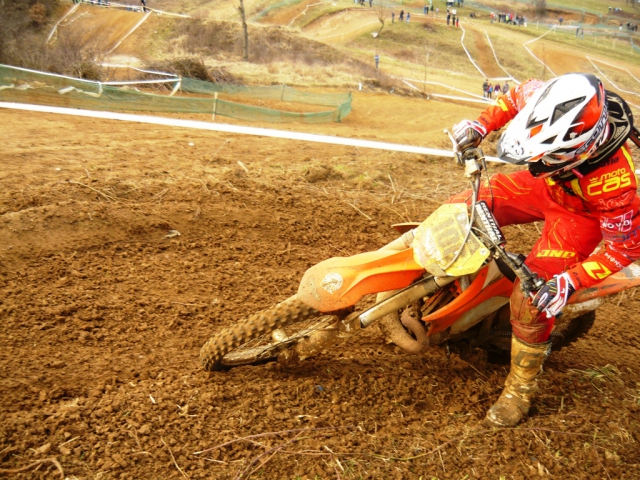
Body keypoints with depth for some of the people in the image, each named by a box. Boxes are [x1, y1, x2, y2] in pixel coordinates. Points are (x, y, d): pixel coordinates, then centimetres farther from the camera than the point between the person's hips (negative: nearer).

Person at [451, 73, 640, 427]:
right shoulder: (552, 105, -30)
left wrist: (571, 282, -35)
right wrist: (481, 125, -17)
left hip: (581, 214, -6)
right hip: (546, 187, 6)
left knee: (531, 298, -13)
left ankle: (521, 388, 10)